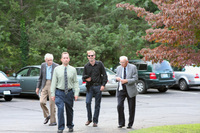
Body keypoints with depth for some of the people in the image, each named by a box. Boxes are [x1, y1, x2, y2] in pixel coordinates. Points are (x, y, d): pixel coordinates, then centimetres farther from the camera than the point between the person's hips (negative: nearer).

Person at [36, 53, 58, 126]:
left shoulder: (56, 66, -5)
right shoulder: (43, 65, 8)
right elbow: (40, 77, 16)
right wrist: (38, 87, 14)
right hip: (44, 85, 4)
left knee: (52, 104, -3)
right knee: (42, 102, -6)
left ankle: (53, 121, 8)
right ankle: (47, 116, 18)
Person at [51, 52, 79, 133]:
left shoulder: (73, 70, 2)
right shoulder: (57, 69, 0)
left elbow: (75, 82, 2)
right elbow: (54, 82, 1)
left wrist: (76, 93, -7)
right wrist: (53, 94, -5)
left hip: (69, 92, 1)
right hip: (59, 92, -1)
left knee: (69, 110, 11)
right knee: (60, 109, -14)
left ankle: (70, 126, 29)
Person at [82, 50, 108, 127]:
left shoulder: (99, 64, 1)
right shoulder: (86, 66, 6)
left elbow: (104, 75, 3)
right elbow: (83, 77, 14)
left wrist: (103, 85, -7)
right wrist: (86, 79, -10)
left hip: (98, 86, -1)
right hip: (90, 87, 1)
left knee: (97, 104, 2)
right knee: (88, 102, -13)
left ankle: (95, 121, 9)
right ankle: (89, 119, 4)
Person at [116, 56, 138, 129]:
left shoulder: (133, 67, -5)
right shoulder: (119, 68, 8)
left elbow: (135, 79, -9)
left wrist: (126, 81, -23)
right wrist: (117, 78, -7)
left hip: (130, 90, -2)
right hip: (121, 90, 3)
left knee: (131, 108, 4)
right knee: (119, 106, -12)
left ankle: (130, 124, 16)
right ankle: (121, 123, 2)